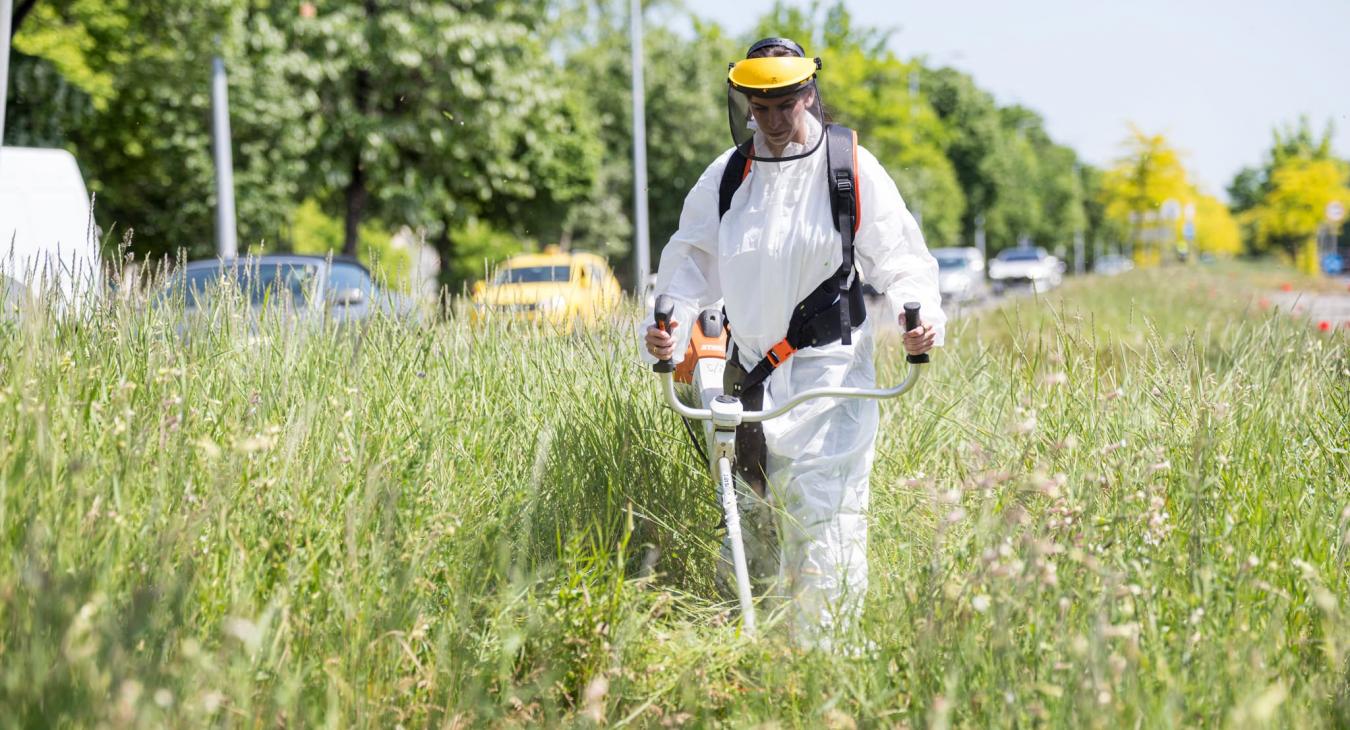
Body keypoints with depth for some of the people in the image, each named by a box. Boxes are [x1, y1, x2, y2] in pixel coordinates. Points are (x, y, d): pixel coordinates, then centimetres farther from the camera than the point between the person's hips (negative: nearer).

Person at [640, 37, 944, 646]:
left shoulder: (852, 168, -2)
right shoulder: (725, 177, 8)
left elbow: (899, 256, 1)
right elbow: (692, 261, 13)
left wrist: (920, 314, -17)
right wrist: (668, 326, -4)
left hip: (828, 373, -4)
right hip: (749, 371, 4)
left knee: (824, 515, -12)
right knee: (752, 513, 9)